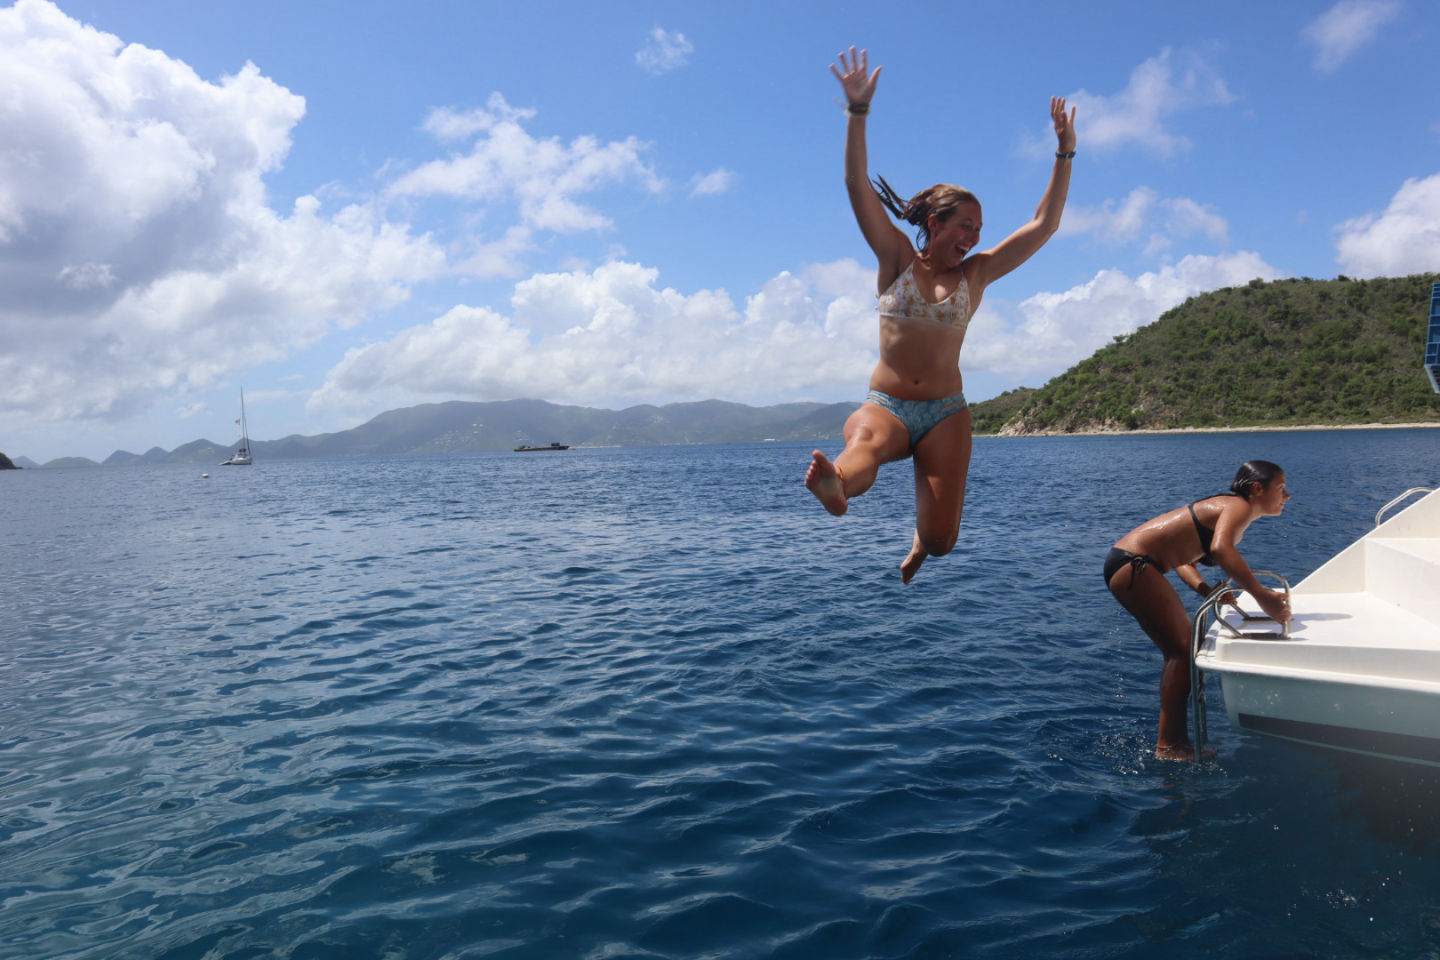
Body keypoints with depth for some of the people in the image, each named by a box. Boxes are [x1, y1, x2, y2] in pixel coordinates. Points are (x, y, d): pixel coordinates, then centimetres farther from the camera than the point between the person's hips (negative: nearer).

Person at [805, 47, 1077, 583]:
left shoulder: (976, 274, 11)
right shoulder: (898, 261, 6)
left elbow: (1044, 225, 10)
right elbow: (858, 187, -4)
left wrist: (1065, 153, 5)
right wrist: (858, 110, -13)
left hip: (945, 412, 2)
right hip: (885, 403, -2)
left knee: (941, 541, -8)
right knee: (865, 444, -40)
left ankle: (920, 539, 28)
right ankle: (835, 486, -73)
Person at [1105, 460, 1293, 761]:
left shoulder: (1227, 509, 19)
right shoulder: (1239, 506, -11)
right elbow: (1220, 548, -34)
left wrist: (1205, 590, 6)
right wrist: (1262, 596, -33)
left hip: (1134, 564, 11)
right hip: (1132, 563, -11)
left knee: (1181, 651, 14)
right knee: (1182, 651, -9)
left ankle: (1177, 742, 19)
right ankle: (1167, 747, -6)